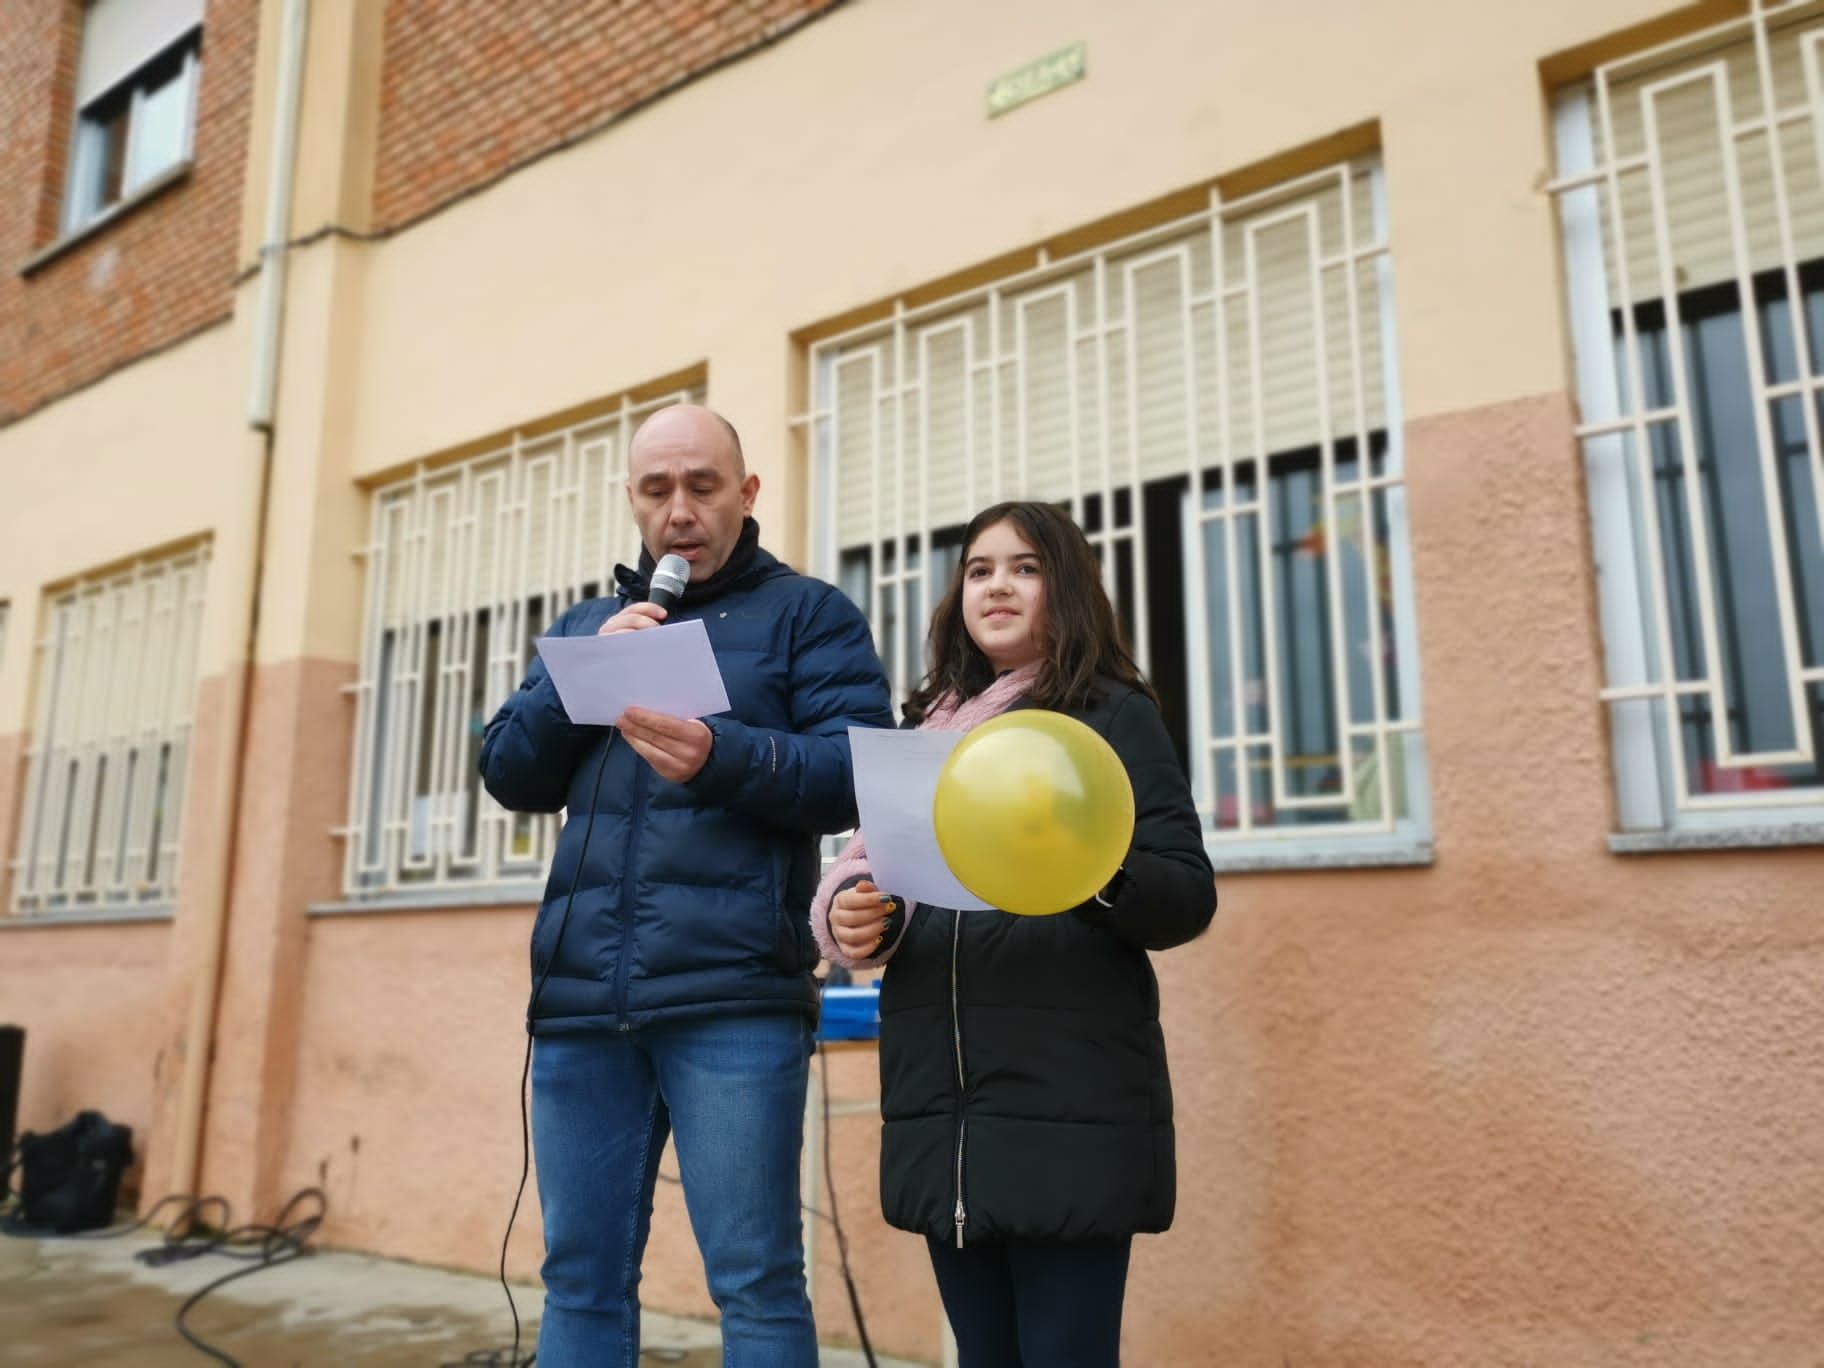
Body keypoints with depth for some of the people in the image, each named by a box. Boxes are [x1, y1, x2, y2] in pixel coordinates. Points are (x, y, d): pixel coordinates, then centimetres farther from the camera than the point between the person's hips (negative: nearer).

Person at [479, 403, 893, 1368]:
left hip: (733, 997, -4)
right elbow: (510, 775, 13)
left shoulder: (808, 614, 7)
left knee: (754, 1283, 0)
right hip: (582, 998, 5)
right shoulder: (587, 624, 22)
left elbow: (855, 773, -6)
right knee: (581, 1277, 11)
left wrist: (723, 757, -23)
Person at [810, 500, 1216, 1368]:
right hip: (939, 1105, 5)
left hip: (1070, 1101, -4)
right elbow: (877, 866, 15)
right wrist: (853, 917, -7)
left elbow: (1190, 894, -6)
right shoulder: (924, 726, 14)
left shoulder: (1113, 713, 0)